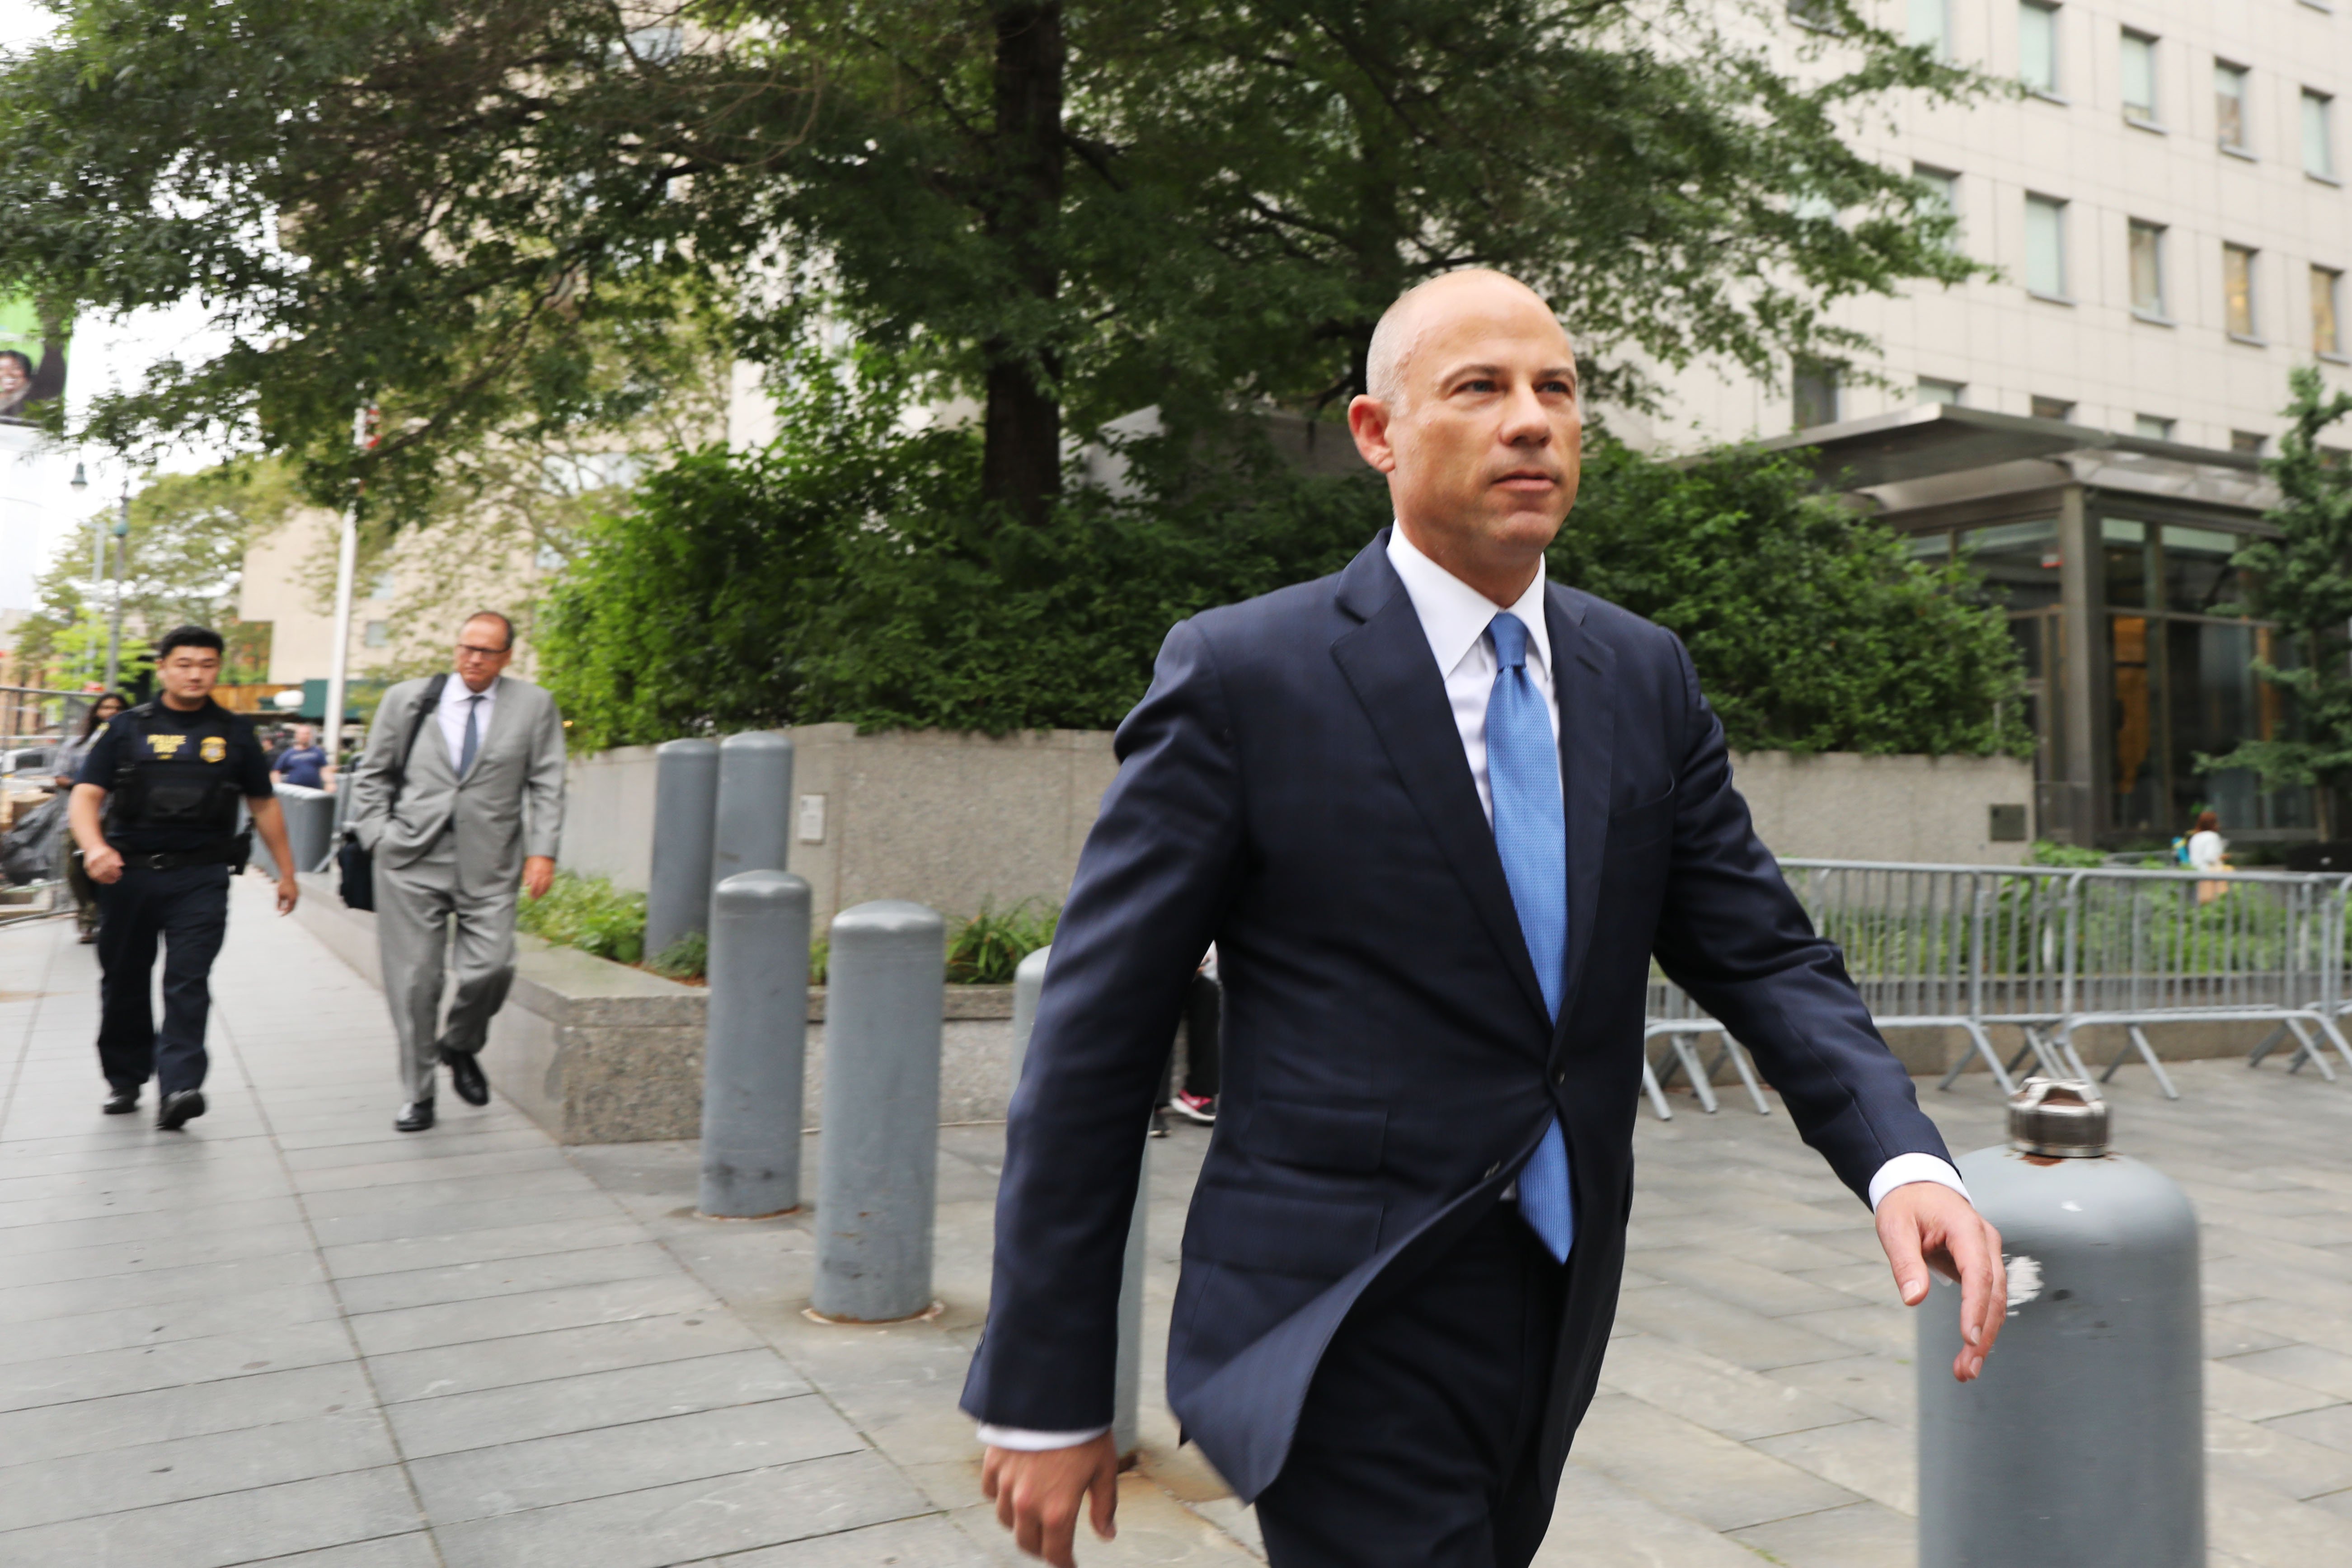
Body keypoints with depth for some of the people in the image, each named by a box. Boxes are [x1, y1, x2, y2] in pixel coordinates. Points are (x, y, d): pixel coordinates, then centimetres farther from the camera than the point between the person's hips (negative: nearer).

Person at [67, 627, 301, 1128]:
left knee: (188, 983, -12)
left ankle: (178, 1088, -19)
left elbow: (263, 805, 15)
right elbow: (85, 796, 0)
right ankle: (124, 1079, 27)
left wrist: (286, 872, 13)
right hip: (128, 874, 1)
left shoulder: (235, 733, 9)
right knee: (125, 982, 12)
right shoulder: (129, 728, 6)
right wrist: (95, 847, -20)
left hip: (201, 879, -1)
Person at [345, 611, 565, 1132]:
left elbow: (547, 785, 7)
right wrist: (377, 836, 4)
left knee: (492, 967, -11)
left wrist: (542, 851, -3)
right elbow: (371, 774, 15)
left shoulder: (535, 707, 8)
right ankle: (419, 1095, 15)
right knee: (414, 978, 1)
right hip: (412, 859, 1)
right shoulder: (408, 699, 10)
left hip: (490, 864, 0)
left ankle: (460, 1047, 23)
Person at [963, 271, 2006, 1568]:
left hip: (1562, 1315, 6)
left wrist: (1903, 1159, -16)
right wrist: (1042, 1393, -10)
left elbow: (1763, 954, 4)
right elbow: (1092, 1043, -11)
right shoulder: (1241, 677, -12)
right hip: (1348, 1347, -6)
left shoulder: (1644, 678, 5)